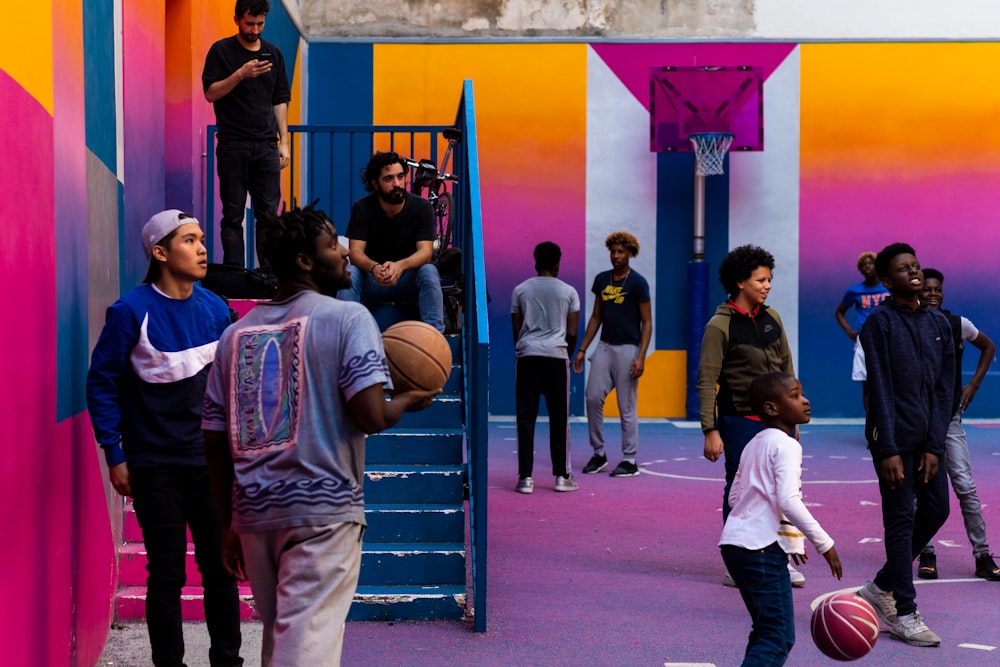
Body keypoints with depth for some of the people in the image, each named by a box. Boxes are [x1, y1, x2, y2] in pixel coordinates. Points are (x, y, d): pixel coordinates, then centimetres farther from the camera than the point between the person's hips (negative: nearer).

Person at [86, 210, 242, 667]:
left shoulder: (214, 308, 3)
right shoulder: (132, 312, -10)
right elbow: (102, 383, -6)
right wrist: (114, 455, -8)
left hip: (210, 460, 4)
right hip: (155, 466, -4)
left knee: (221, 566, 8)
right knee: (166, 574, 4)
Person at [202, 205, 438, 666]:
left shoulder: (235, 334, 12)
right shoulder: (347, 318, -6)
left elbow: (214, 442, 12)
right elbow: (371, 417, -17)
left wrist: (230, 526, 19)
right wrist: (408, 401, 6)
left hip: (253, 511, 6)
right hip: (322, 511, -6)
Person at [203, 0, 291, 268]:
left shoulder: (273, 53, 12)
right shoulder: (221, 51, 2)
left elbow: (280, 100, 14)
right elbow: (210, 93, -6)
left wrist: (283, 141, 7)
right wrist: (241, 74, -19)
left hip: (266, 146, 3)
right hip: (233, 145, -3)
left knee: (269, 213, 1)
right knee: (233, 214, -1)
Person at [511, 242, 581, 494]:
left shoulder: (520, 290, 10)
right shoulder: (568, 292, 7)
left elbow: (516, 329, 10)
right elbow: (572, 333, 5)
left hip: (526, 354, 1)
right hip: (556, 354, -1)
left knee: (525, 416, 3)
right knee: (559, 417, 7)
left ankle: (525, 477, 0)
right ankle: (562, 476, 9)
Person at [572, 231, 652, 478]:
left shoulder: (638, 283, -6)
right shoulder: (601, 279, 9)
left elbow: (647, 322, -6)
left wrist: (641, 357, -15)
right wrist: (582, 349, 10)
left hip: (627, 349, -5)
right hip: (604, 347, 5)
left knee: (626, 407, -1)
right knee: (593, 397, -2)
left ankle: (630, 461, 8)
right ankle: (598, 453, 12)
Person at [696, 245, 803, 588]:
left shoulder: (771, 318, 8)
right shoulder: (720, 325, -10)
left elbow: (787, 367, 16)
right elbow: (706, 381, -12)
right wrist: (710, 430, -16)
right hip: (740, 421, -5)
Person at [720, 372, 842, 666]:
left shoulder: (754, 443, 17)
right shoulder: (787, 445, -10)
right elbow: (788, 501, -23)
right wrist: (824, 543, -15)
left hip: (733, 542, 10)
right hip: (760, 548, -10)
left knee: (765, 629, 21)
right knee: (779, 638, -9)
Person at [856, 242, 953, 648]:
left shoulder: (939, 324, 11)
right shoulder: (880, 322, -5)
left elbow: (944, 389, 8)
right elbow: (880, 389, -10)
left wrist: (934, 446, -1)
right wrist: (889, 450, -15)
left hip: (927, 439, 6)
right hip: (895, 438, -6)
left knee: (936, 509, 8)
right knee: (902, 519, -4)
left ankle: (881, 587, 24)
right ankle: (904, 615, 4)